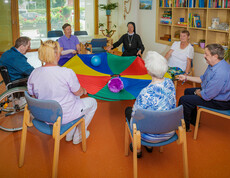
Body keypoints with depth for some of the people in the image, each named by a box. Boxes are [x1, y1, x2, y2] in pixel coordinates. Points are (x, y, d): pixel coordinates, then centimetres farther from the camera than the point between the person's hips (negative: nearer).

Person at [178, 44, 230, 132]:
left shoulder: (220, 73, -35)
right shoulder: (213, 65, -3)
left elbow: (207, 96, -30)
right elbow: (203, 78, 15)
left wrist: (197, 92, -8)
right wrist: (186, 77, 10)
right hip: (212, 92, 11)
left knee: (184, 100, -14)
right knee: (188, 91, 22)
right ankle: (193, 121, 35)